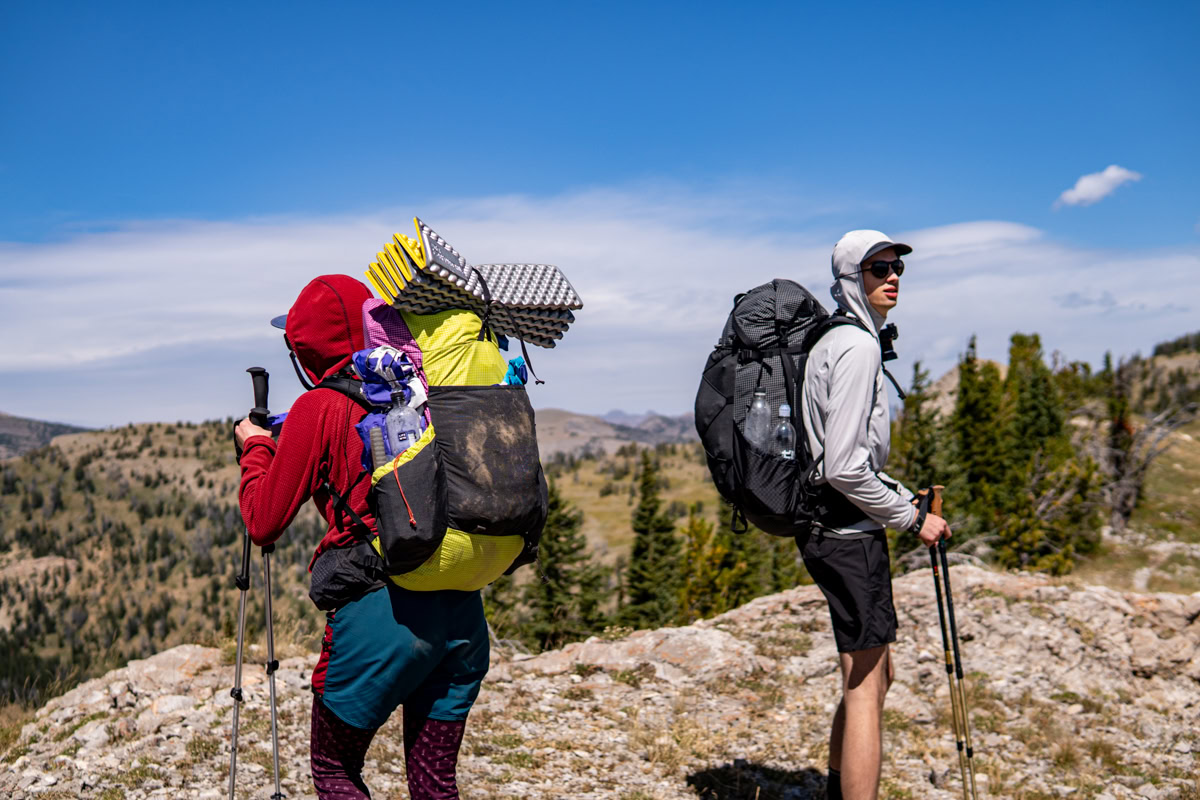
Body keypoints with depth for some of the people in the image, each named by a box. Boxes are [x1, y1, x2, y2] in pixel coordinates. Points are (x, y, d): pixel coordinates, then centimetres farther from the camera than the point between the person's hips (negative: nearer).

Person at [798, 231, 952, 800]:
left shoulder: (839, 341, 17)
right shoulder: (857, 347, -15)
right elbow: (844, 469, -22)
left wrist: (911, 504, 16)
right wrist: (911, 518, -11)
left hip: (838, 531, 11)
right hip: (847, 534, -11)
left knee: (870, 675, 20)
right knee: (865, 686, -6)